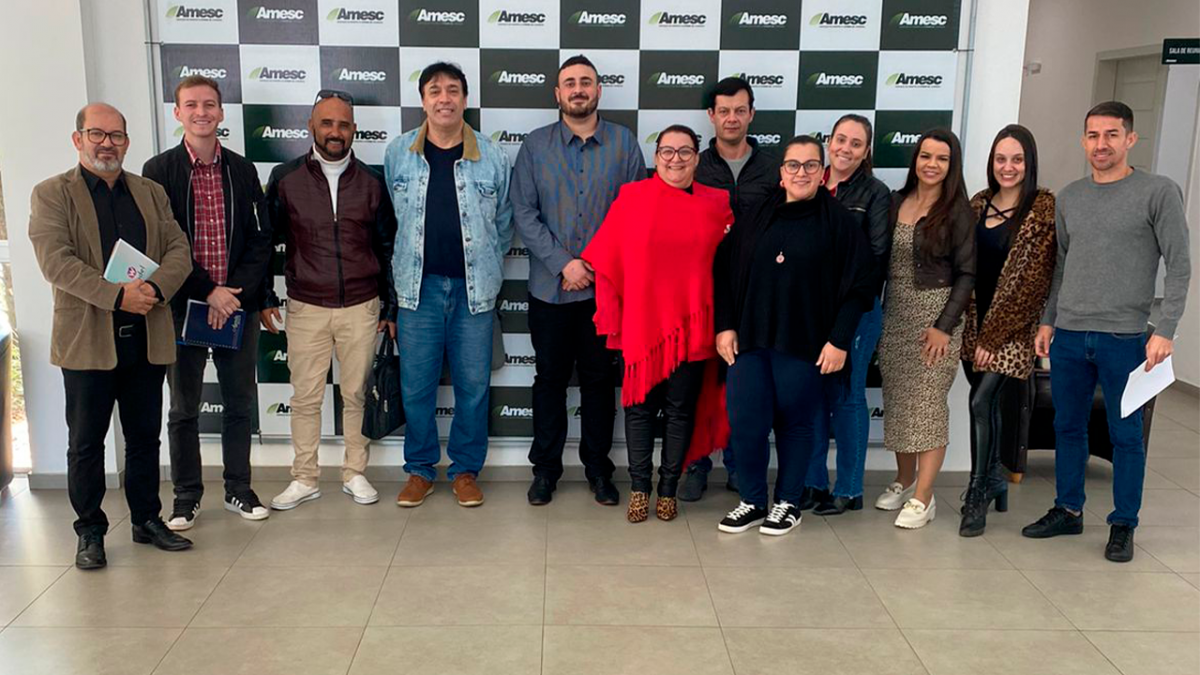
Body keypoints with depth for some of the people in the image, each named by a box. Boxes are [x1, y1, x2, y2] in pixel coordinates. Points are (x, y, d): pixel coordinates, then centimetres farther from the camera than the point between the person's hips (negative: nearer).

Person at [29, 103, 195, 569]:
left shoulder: (151, 193, 13)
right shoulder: (52, 195, 0)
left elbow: (179, 250, 4)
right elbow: (56, 261, -13)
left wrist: (155, 287, -16)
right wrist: (116, 295, -23)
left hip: (146, 337, 4)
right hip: (86, 339, -3)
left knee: (145, 436, 13)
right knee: (86, 442, 7)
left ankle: (147, 520, 25)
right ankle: (90, 531, 19)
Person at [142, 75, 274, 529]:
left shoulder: (243, 171, 6)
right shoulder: (159, 171, -2)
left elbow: (260, 240, 2)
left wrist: (235, 293, -10)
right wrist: (208, 292, -13)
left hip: (238, 304, 2)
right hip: (183, 306, -2)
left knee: (240, 404, 10)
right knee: (184, 408, 9)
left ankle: (239, 490, 24)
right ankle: (186, 497, 21)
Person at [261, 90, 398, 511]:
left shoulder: (371, 181, 3)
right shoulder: (285, 178, 0)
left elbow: (387, 247, 8)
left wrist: (390, 306, 7)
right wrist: (266, 297, 2)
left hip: (361, 307, 1)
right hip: (306, 307, 0)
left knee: (356, 395, 8)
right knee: (305, 397, 6)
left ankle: (355, 474, 22)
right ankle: (304, 479, 19)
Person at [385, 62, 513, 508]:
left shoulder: (492, 157, -1)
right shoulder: (398, 154, 2)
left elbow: (504, 223, 10)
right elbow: (392, 220, 13)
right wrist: (410, 264, 13)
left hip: (473, 288, 0)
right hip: (418, 287, 1)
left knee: (473, 385, 6)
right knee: (416, 385, 6)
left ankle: (466, 470, 21)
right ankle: (420, 469, 22)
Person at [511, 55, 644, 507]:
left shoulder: (624, 144, 2)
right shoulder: (535, 145, 2)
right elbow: (523, 213, -4)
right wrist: (563, 263, -13)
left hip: (607, 287, 0)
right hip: (549, 287, 0)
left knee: (599, 380, 10)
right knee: (550, 378, 9)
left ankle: (598, 467, 24)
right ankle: (545, 467, 22)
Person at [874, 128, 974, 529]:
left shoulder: (958, 212, -5)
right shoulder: (895, 203, 6)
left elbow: (967, 274, -6)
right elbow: (883, 261, 10)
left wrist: (944, 325, -13)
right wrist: (877, 313, 5)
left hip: (935, 316, -4)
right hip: (894, 315, 5)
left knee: (927, 404, -4)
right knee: (897, 402, 9)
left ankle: (922, 498, 2)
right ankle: (904, 480, 25)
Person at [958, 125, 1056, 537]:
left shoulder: (1044, 210, -8)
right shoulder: (979, 204, 8)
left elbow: (1033, 280, -12)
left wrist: (994, 335, -13)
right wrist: (973, 326, 2)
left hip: (1011, 328, -5)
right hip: (975, 322, 5)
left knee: (982, 402, -11)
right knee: (987, 403, 12)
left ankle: (978, 497, 2)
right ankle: (994, 479, 30)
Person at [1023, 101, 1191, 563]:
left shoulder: (1159, 192, -3)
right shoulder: (1069, 197, 11)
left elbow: (1179, 267, -5)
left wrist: (1165, 331, -12)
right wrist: (1048, 320, 13)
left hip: (1123, 338, -4)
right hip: (1067, 335, 5)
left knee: (1126, 435, 5)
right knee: (1068, 426, 13)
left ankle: (1123, 525, 18)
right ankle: (1068, 511, 27)